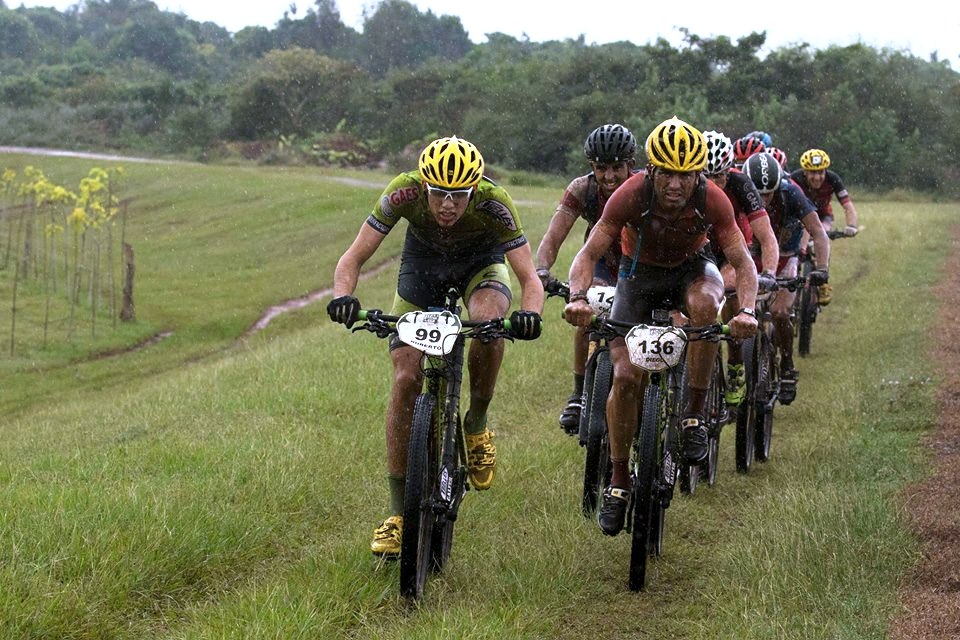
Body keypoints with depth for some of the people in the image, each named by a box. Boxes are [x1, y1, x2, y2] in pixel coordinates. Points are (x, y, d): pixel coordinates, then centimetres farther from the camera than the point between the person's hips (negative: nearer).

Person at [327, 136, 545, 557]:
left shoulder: (493, 203, -35)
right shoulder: (404, 192, -33)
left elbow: (529, 277, -35)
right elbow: (353, 258, -31)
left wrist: (530, 313, -57)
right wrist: (343, 297, -52)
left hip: (481, 262, -1)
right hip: (422, 263, 1)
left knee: (489, 322, -35)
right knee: (406, 377, -11)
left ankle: (477, 424, -7)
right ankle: (398, 513, -3)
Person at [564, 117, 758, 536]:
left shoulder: (711, 200, -27)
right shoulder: (631, 195, -29)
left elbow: (743, 262, -24)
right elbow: (589, 254, -26)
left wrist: (746, 310, -43)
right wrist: (577, 296, -45)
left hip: (691, 268, 0)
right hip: (639, 273, 0)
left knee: (704, 302, -37)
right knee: (625, 377, -13)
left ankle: (695, 414, -21)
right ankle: (619, 481, 4)